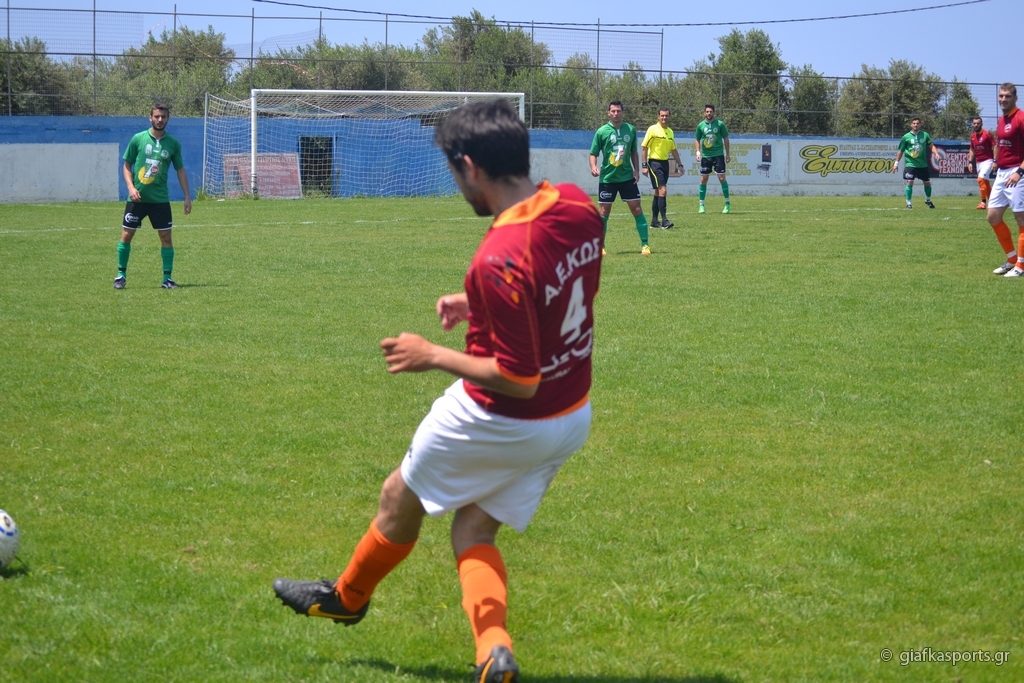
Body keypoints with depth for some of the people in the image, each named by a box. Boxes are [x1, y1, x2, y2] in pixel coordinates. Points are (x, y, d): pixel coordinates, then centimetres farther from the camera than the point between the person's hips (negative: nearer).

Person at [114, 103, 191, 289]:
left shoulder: (173, 144, 3)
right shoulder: (138, 139, -1)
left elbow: (180, 169, 10)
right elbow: (127, 165, 4)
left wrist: (187, 196, 5)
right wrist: (131, 186, -10)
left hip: (160, 199, 1)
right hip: (137, 197, -1)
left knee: (166, 237, -1)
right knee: (126, 235, 0)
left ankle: (167, 278, 7)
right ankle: (121, 275, 13)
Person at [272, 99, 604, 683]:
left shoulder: (500, 261, -33)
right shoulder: (577, 207, -8)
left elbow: (516, 379, -29)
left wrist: (432, 357, -15)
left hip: (504, 423, -7)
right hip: (572, 417, 7)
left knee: (401, 499, 20)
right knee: (475, 531, 19)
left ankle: (347, 597, 44)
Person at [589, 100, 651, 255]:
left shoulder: (630, 129, 3)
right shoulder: (602, 131, -5)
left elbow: (634, 152, 13)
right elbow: (593, 153, -2)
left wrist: (636, 170, 4)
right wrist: (593, 166, -21)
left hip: (627, 177, 2)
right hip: (607, 177, -2)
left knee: (637, 209, -2)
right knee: (604, 212, 2)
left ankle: (644, 244, 3)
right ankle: (600, 246, 14)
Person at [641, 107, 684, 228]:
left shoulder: (670, 131, 12)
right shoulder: (653, 129, -8)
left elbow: (673, 150, 22)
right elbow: (644, 147, -8)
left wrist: (679, 164, 18)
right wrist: (644, 166, -13)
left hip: (665, 163, 7)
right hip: (654, 162, -7)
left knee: (658, 192, 10)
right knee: (662, 190, -14)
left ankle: (654, 221, 15)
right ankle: (664, 220, -15)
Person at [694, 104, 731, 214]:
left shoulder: (720, 124, -2)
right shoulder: (701, 125, 3)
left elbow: (726, 138, 5)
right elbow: (697, 139, 13)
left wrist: (727, 154, 3)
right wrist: (698, 151, -1)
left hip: (718, 155, -2)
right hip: (705, 155, 2)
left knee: (722, 178, -6)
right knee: (703, 180, 2)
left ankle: (727, 204, 4)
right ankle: (702, 205, 9)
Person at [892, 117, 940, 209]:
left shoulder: (925, 135, 3)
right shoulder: (906, 137, -2)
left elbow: (931, 146, 12)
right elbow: (901, 151, 5)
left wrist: (936, 153, -7)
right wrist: (896, 163, 6)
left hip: (923, 164, 3)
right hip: (910, 164, -3)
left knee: (927, 183, 11)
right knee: (910, 182, -13)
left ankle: (928, 200, 34)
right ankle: (909, 203, -3)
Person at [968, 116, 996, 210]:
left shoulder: (987, 134, -12)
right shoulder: (972, 136, 8)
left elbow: (995, 147, -12)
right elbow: (972, 150, 19)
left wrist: (995, 161, -17)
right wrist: (970, 162, 11)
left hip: (987, 161, -7)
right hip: (978, 162, 7)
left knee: (981, 179, -21)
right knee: (985, 182, 11)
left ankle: (983, 201, -17)